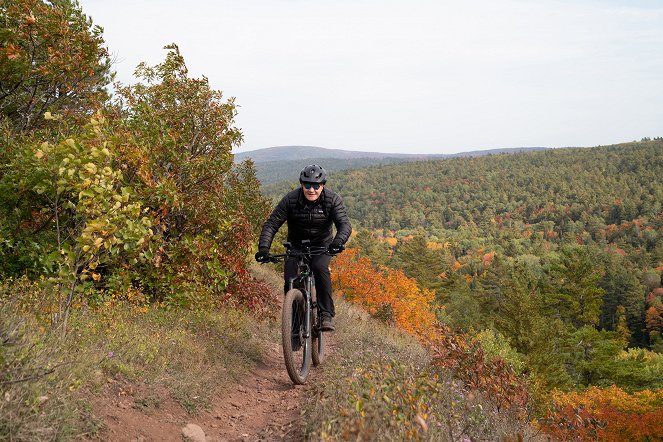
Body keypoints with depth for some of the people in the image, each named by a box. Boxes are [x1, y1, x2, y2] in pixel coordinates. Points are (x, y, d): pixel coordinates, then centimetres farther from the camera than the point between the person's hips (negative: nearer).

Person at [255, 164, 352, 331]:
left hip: (322, 245, -1)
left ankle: (326, 315, -25)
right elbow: (271, 224, -19)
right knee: (290, 279, -20)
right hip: (296, 245, 1)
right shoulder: (291, 199, -18)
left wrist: (338, 241, -49)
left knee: (320, 267, -31)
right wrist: (263, 248, -35)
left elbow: (345, 224, -28)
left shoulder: (333, 199, -18)